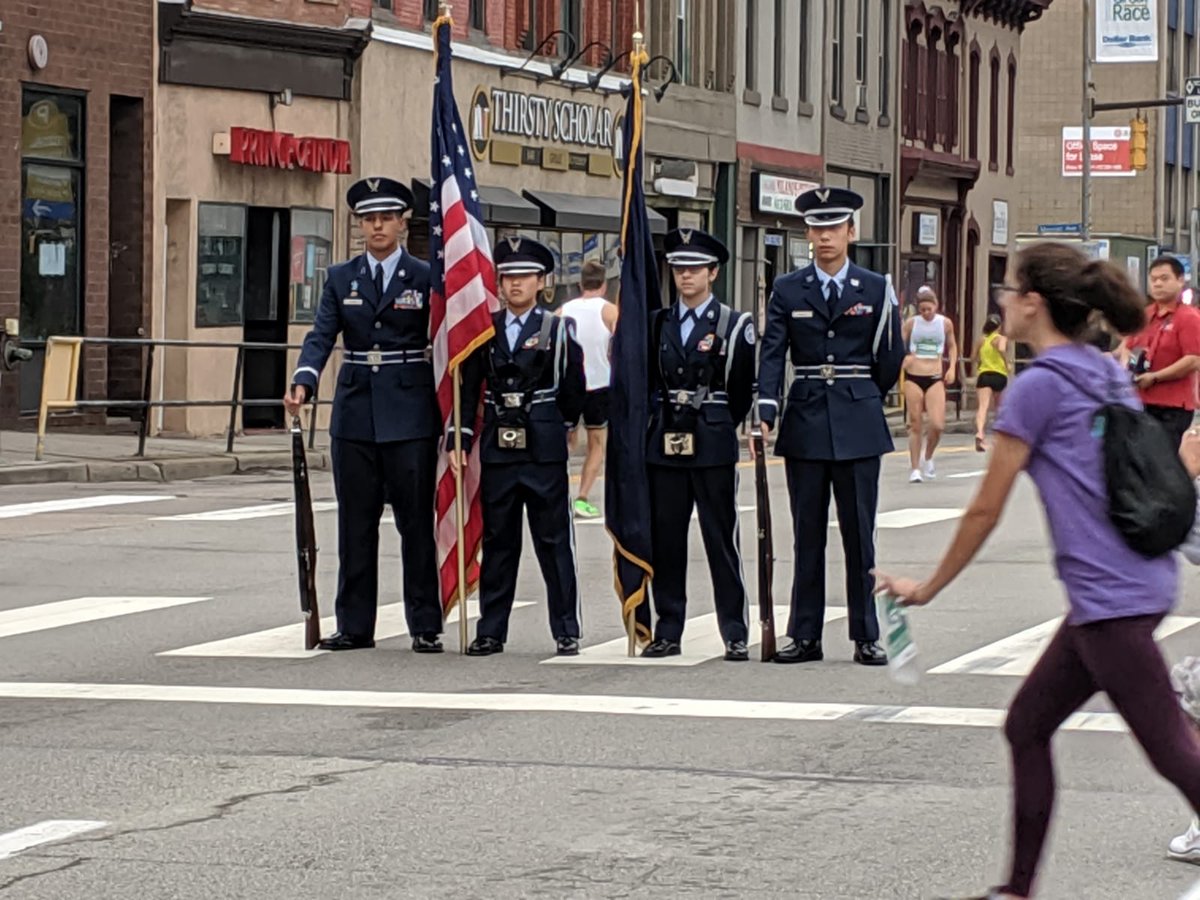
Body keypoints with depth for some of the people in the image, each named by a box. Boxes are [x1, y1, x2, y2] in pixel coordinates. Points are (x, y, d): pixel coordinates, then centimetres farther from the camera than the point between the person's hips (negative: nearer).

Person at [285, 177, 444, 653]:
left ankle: (425, 626, 5)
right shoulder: (341, 279, 10)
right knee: (355, 524, 7)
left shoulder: (425, 277, 1)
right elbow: (321, 335, 0)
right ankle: (354, 626, 13)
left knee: (416, 521, 0)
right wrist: (303, 382, -19)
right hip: (355, 415, 3)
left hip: (410, 416, -3)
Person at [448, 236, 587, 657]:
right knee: (497, 542, 8)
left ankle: (566, 632, 6)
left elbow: (573, 392, 3)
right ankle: (491, 631, 14)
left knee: (554, 542, 1)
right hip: (497, 449, 3)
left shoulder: (558, 330, -1)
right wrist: (457, 440, 2)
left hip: (544, 452, -3)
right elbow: (468, 389, 8)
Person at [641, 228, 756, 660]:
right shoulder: (657, 324, 10)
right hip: (665, 445, 4)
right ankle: (668, 632, 12)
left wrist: (716, 427, 7)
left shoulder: (734, 325, 0)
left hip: (713, 446, -4)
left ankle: (735, 635, 2)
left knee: (722, 540, -2)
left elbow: (745, 390, 2)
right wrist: (663, 421, 6)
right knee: (665, 540, 5)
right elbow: (649, 382, 14)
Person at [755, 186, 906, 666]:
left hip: (857, 427, -1)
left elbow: (891, 360, 10)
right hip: (805, 426, 1)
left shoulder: (876, 290, 4)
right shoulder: (787, 291, 5)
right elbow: (772, 355, -4)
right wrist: (765, 414, -15)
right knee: (807, 534, 5)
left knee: (859, 533, 1)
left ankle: (866, 637, 7)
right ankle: (805, 636, 10)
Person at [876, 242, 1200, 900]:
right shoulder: (1107, 375, 14)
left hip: (1109, 595, -9)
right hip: (1142, 579, 9)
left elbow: (985, 511, -6)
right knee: (1026, 726, 15)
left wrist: (925, 589, 6)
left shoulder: (1037, 387, -11)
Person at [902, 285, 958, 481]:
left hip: (935, 379, 0)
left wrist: (952, 367, 6)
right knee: (915, 425, 0)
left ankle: (927, 457, 17)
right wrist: (903, 358, -18)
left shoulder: (945, 323, 4)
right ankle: (915, 469, 8)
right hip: (913, 378, 0)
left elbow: (952, 346, 19)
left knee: (938, 425, -11)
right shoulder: (911, 323, 0)